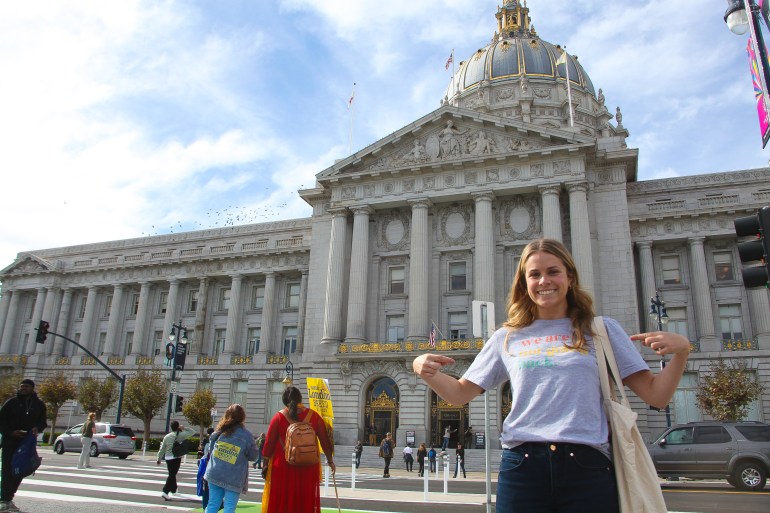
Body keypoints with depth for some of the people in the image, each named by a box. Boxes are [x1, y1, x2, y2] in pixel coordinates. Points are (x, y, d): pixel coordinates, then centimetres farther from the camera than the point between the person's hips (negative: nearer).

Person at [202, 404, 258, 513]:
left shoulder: (220, 431, 4)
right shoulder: (246, 435, -7)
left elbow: (211, 449, 16)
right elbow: (253, 457, -1)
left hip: (215, 474, 4)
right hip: (234, 478, -4)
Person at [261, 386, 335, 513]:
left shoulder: (279, 417, -4)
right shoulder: (313, 416, 0)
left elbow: (269, 442, -2)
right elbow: (325, 440, 4)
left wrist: (265, 464, 8)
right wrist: (330, 460, 16)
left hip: (282, 466, -1)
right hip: (308, 468, 1)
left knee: (280, 502, 9)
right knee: (306, 502, 10)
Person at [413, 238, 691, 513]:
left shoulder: (601, 330, 9)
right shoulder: (507, 338, 12)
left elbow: (656, 395, 6)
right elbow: (460, 393, 14)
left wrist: (681, 351, -11)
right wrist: (424, 370, -4)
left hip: (587, 467, -1)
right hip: (522, 464, 1)